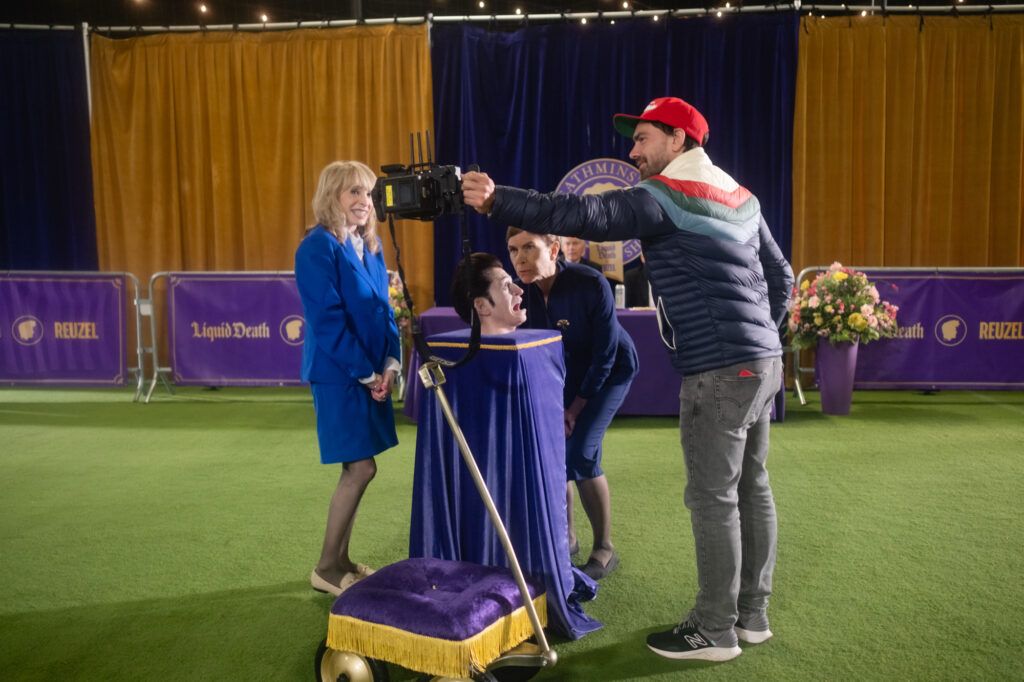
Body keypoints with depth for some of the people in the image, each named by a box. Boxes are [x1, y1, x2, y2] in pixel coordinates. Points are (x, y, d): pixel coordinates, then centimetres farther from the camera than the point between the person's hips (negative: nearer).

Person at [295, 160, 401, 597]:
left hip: (371, 372, 8)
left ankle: (340, 560, 25)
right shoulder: (318, 246, -12)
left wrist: (390, 362, -1)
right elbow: (327, 320, -17)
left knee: (356, 469, 12)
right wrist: (366, 373, -14)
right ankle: (326, 567, 11)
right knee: (361, 468, -5)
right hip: (339, 374, -8)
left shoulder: (370, 246, 11)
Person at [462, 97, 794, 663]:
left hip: (721, 370, -9)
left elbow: (581, 214, -21)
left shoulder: (661, 197, -9)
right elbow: (779, 274, 21)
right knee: (751, 489, 14)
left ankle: (715, 630, 11)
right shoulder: (739, 198, 17)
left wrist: (496, 201, -22)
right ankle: (752, 614, 25)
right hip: (762, 361, 9)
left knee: (712, 499, -1)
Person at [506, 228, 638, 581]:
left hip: (611, 370, -5)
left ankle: (605, 549, 1)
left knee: (580, 452, -17)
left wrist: (576, 408, -17)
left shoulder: (591, 284, -31)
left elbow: (605, 353, -23)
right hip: (567, 371, 5)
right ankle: (566, 537, 20)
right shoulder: (524, 291, -18)